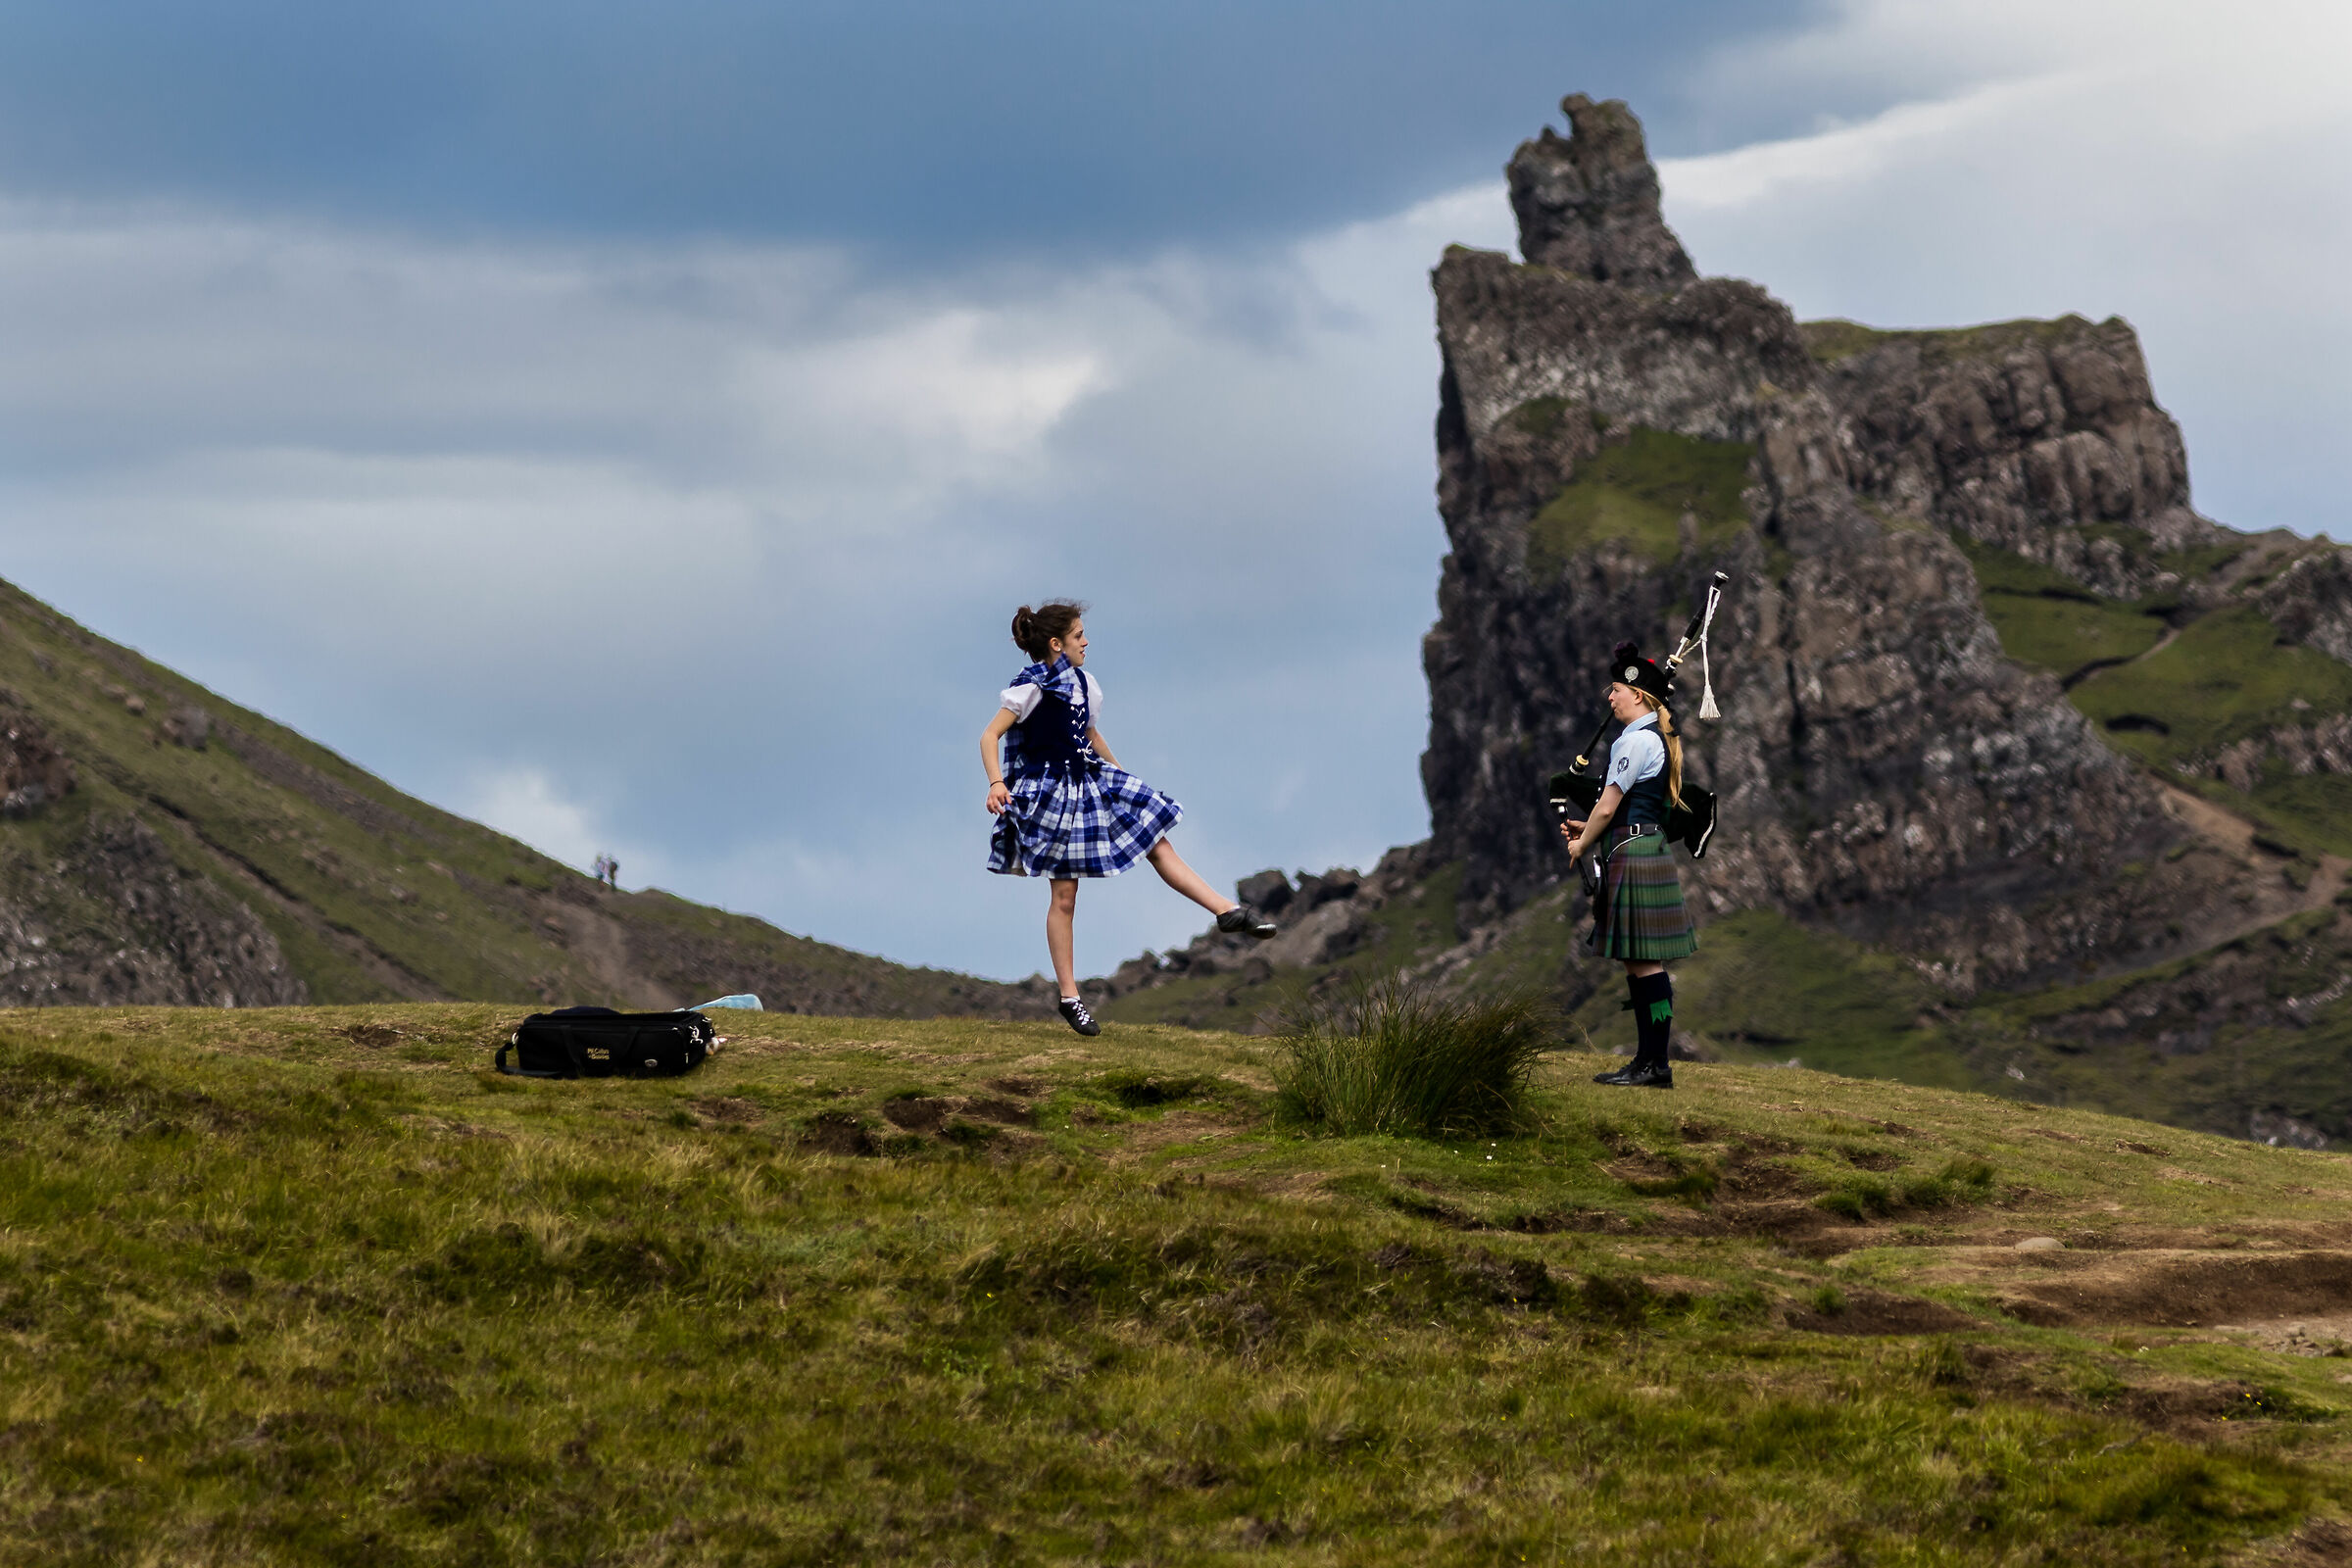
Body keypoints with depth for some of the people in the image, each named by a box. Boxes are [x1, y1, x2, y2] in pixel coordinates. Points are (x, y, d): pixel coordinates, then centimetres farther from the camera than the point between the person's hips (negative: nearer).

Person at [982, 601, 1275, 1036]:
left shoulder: (1081, 683, 8)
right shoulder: (1032, 687, -15)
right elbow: (990, 735, -17)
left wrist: (1120, 775, 30)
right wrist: (996, 784, -30)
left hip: (1089, 782, 8)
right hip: (1050, 793, -8)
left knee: (1158, 844, 2)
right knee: (1064, 894, -3)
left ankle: (1228, 912, 3)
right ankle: (1069, 996, 4)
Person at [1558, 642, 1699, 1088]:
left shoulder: (1635, 741, -14)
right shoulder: (1659, 739, 17)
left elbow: (1608, 807, -14)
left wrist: (1581, 846, 1)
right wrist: (1588, 829, 19)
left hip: (1634, 852, -10)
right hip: (1648, 847, 10)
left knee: (1643, 962, -8)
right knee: (1639, 963, 12)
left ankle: (1655, 1065, -8)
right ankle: (1649, 1061, 14)